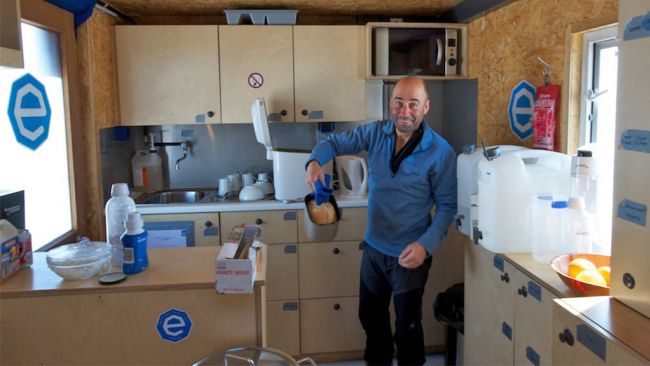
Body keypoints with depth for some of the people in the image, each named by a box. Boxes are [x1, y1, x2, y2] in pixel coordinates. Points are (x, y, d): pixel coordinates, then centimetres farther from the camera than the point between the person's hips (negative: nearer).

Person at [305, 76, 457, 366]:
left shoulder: (441, 153, -17)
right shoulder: (376, 133, -5)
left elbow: (447, 206, -13)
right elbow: (336, 143, 4)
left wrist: (426, 245, -27)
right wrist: (315, 161, -18)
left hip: (409, 256, -5)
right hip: (373, 248, 5)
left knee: (407, 329, 10)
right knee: (370, 316, 24)